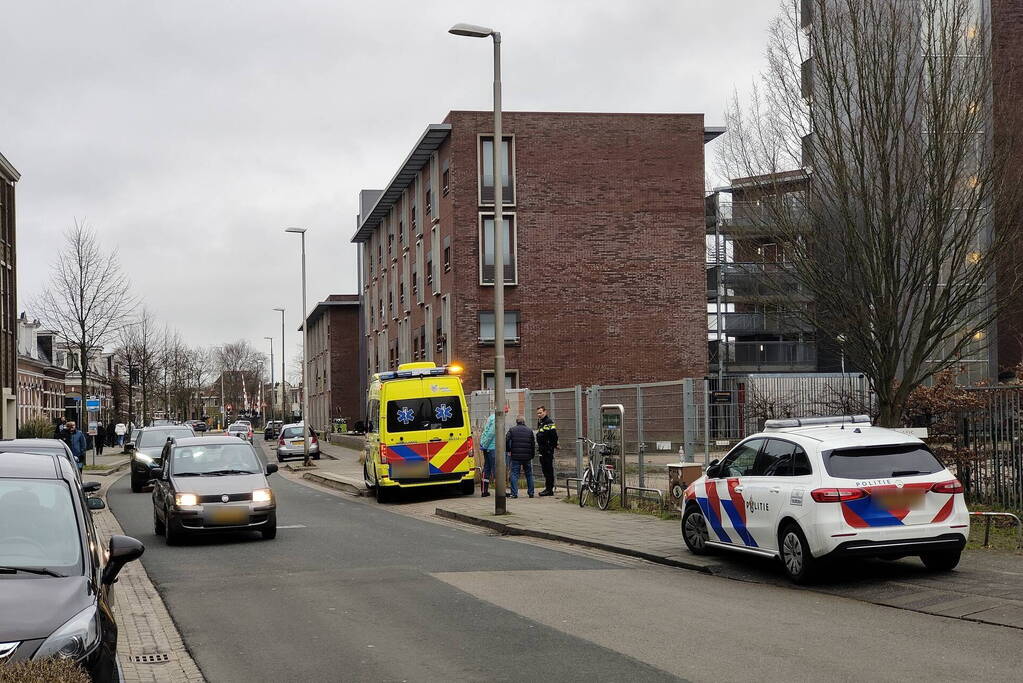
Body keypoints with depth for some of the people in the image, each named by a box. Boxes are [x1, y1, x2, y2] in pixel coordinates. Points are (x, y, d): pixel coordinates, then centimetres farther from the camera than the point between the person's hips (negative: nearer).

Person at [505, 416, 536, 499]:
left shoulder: (512, 430, 1)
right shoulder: (529, 431, 7)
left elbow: (506, 441, -4)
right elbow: (533, 444, 8)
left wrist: (509, 451, 12)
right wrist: (532, 455, 16)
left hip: (515, 457, -2)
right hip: (527, 457, 2)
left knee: (514, 474, 0)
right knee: (529, 475, 13)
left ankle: (514, 493, -8)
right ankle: (531, 493, 15)